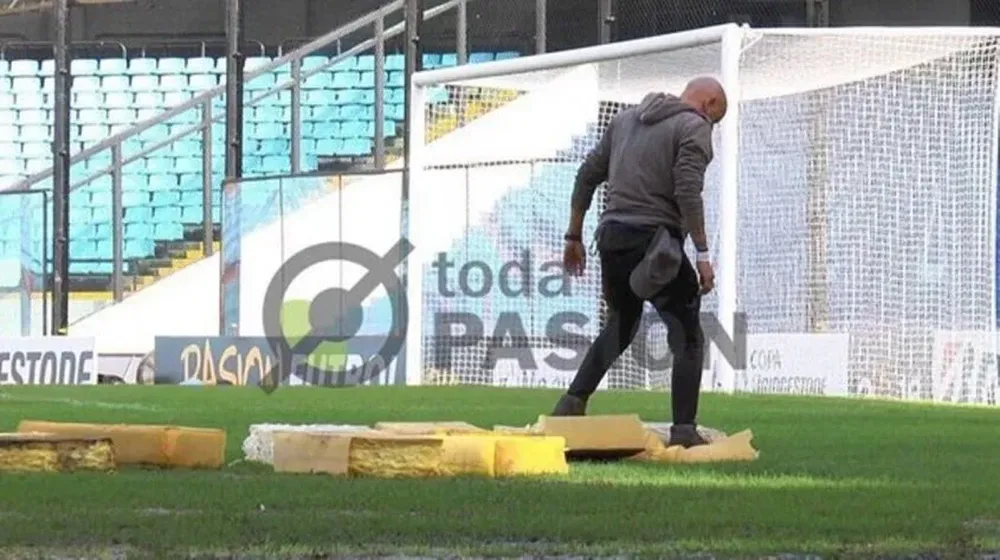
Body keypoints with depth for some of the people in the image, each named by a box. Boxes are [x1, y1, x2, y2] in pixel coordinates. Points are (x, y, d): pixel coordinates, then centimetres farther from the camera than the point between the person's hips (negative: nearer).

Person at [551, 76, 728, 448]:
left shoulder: (626, 119, 20)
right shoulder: (694, 127, -2)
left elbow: (587, 176, 18)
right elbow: (688, 194, -15)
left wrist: (574, 237, 23)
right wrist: (702, 255, -15)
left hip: (611, 237, 7)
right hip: (653, 242, -7)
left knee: (620, 327, 25)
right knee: (687, 337, 1)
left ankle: (572, 403, 17)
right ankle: (683, 429, -7)